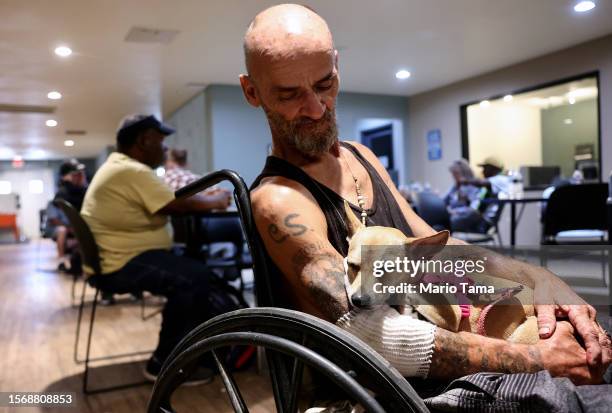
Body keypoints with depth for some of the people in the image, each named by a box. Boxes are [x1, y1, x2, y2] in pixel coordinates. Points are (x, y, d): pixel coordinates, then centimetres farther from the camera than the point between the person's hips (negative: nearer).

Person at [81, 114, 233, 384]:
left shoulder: (118, 165, 17)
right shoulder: (134, 172, -18)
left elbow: (166, 203, 18)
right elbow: (180, 206, -18)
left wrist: (206, 199, 10)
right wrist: (216, 201, -1)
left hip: (113, 259, 11)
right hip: (119, 266, -11)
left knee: (191, 265, 12)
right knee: (195, 276, -21)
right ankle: (164, 363, -9)